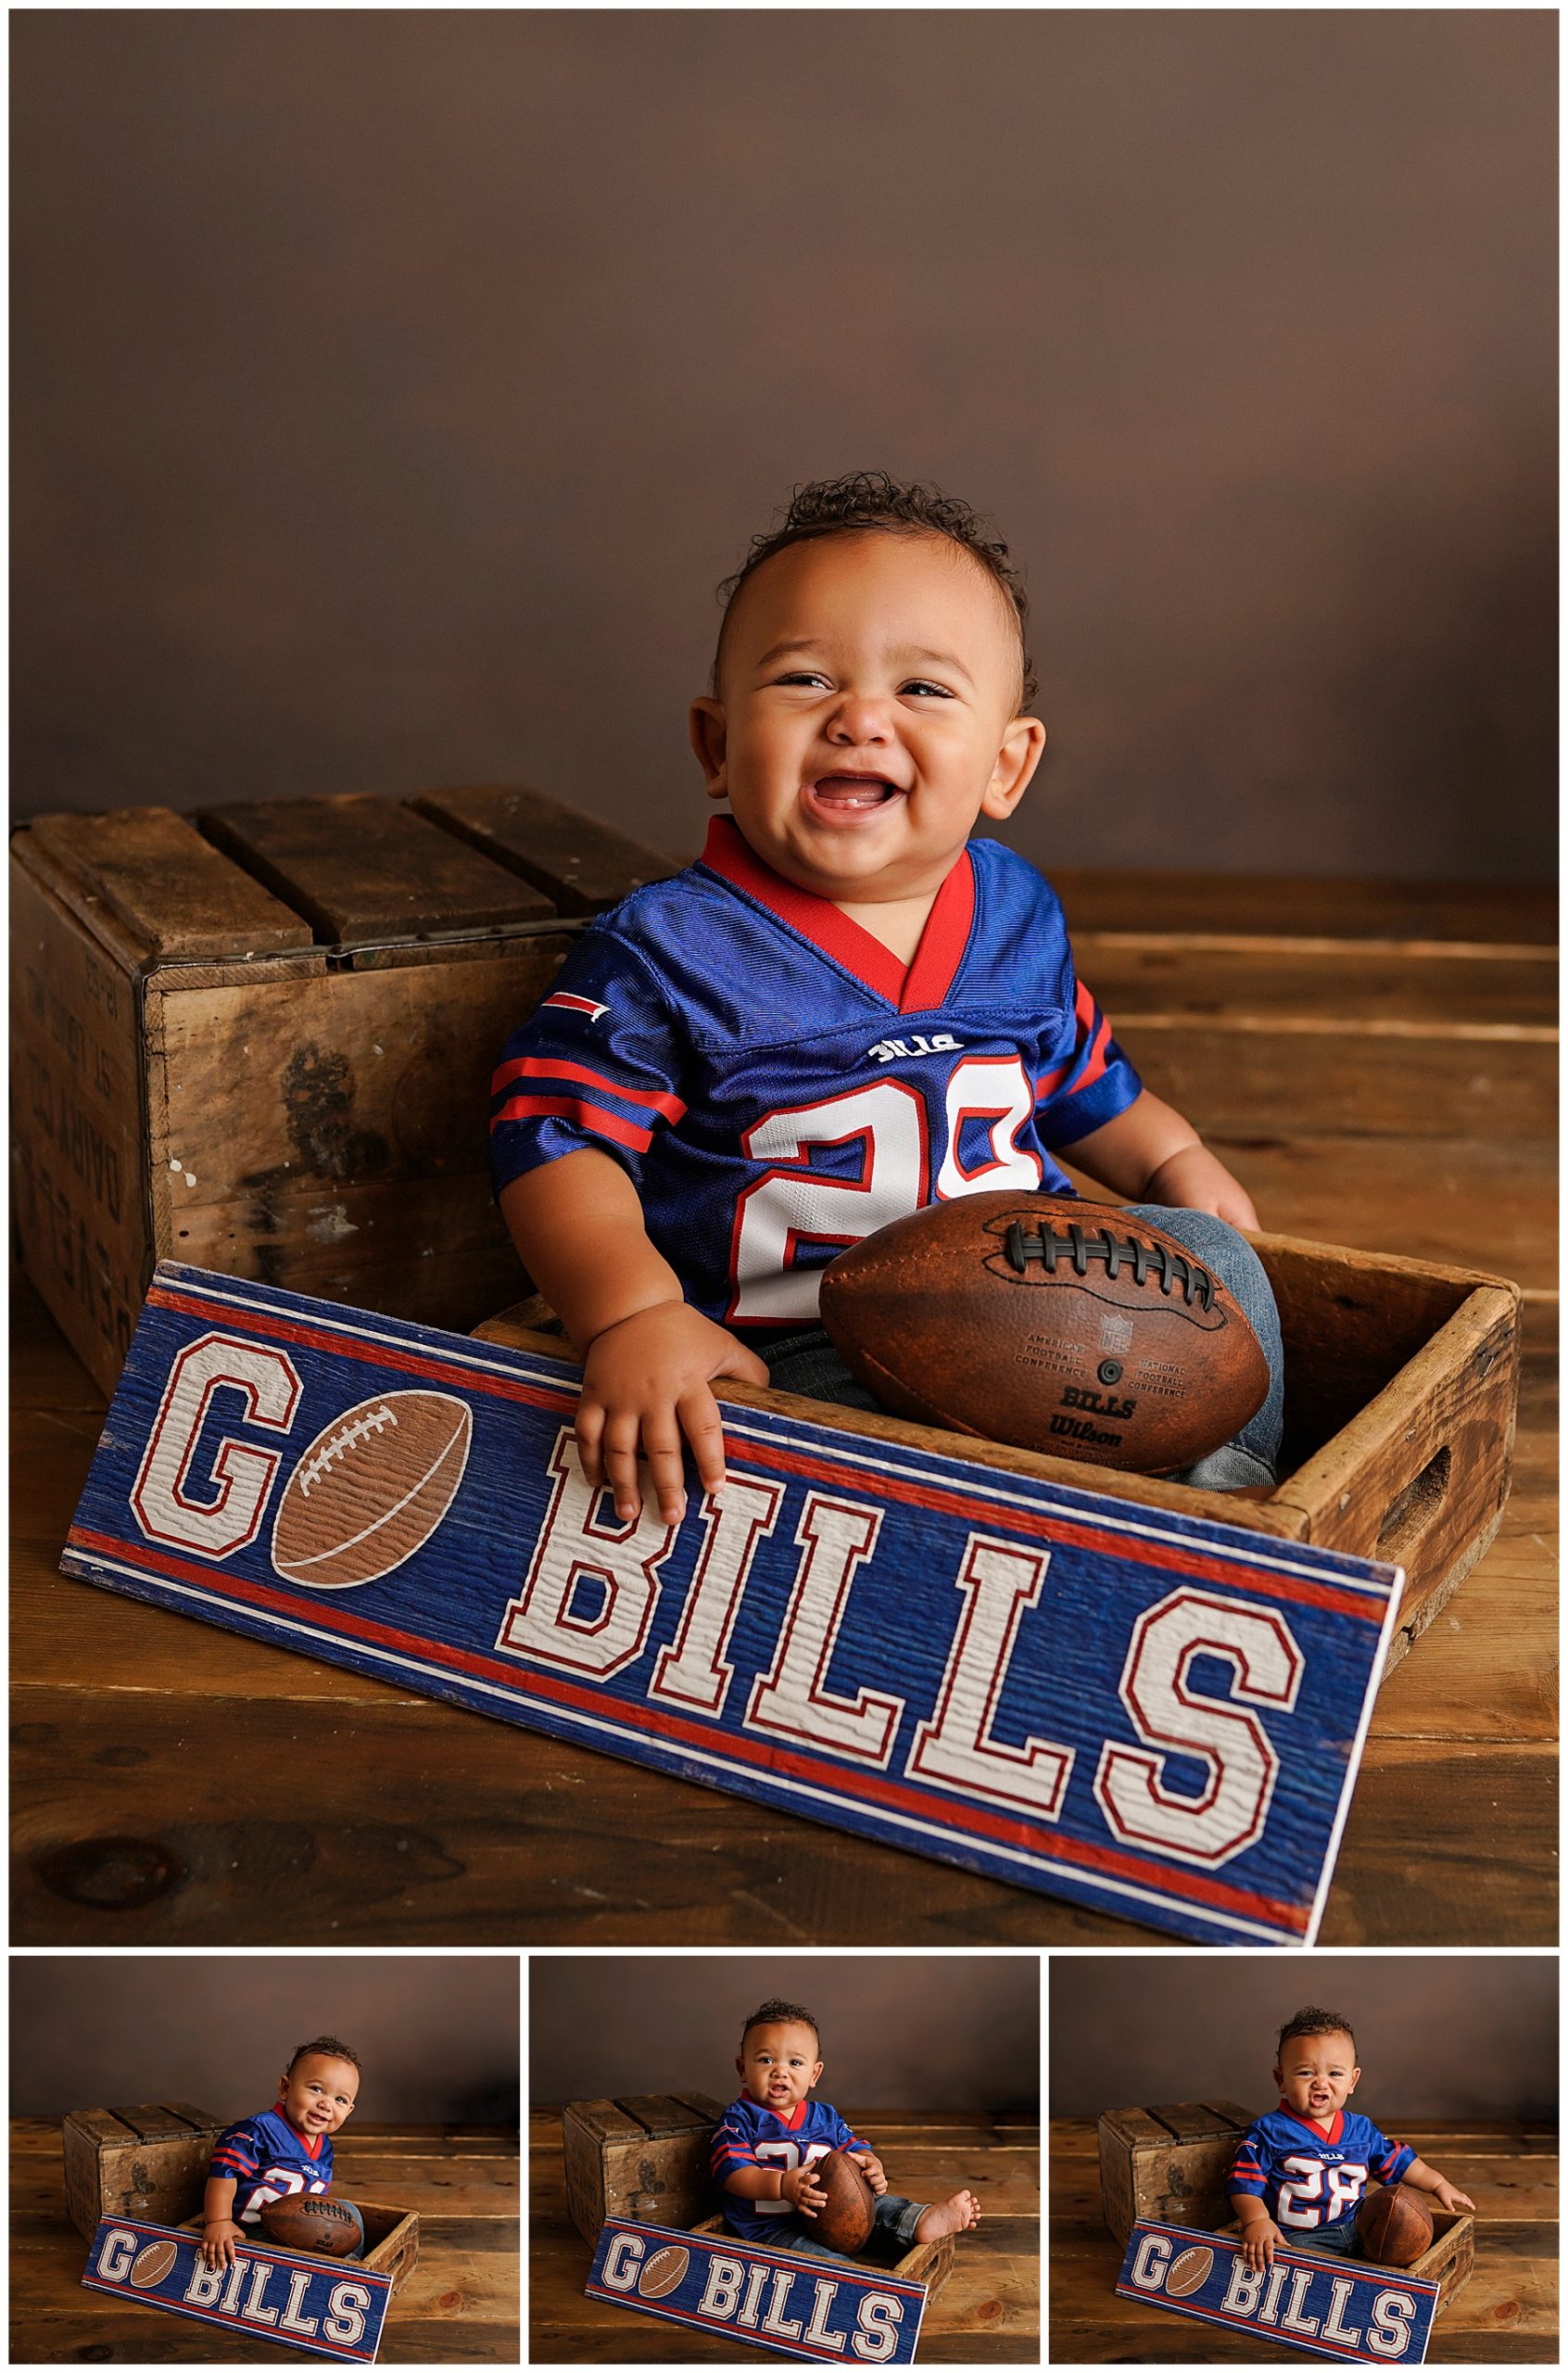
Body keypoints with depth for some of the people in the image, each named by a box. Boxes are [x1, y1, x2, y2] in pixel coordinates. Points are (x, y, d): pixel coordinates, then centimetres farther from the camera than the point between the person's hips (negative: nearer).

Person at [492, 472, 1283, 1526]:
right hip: (796, 1352, -5)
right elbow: (557, 1142, -17)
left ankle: (1231, 1504, 6)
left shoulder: (1015, 912, 6)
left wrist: (1174, 1161, 14)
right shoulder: (664, 951, -11)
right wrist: (635, 1317, -33)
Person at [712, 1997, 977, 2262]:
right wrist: (782, 2186, -30)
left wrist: (871, 2166, -9)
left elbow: (858, 2150, 18)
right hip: (769, 2228, -7)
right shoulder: (739, 2119, -2)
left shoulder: (826, 2118, 16)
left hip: (826, 2215, 7)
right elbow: (732, 2172, -14)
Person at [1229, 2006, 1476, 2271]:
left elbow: (1398, 2161, 26)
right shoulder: (1268, 2132, -6)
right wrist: (1256, 2221, -28)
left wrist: (1439, 2185, 23)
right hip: (1297, 2236, -6)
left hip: (1356, 2228, 6)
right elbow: (1246, 2184, -10)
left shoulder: (1361, 2129, 11)